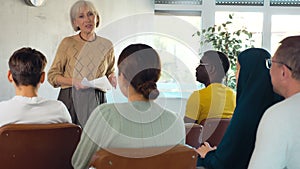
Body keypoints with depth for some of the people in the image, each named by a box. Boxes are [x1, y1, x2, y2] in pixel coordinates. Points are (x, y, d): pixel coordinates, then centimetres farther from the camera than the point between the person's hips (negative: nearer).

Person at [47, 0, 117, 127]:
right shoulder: (67, 43, 1)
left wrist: (112, 79, 0)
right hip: (70, 101, -1)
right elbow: (52, 75, 3)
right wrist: (73, 81, -13)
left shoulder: (106, 45, 8)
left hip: (96, 102, 2)